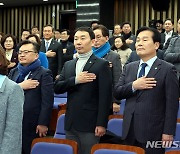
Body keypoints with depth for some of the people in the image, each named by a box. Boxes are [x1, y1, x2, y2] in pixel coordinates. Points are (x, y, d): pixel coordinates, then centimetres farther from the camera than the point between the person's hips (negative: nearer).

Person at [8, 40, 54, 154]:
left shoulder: (44, 74, -4)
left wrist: (43, 123, -16)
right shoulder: (13, 72, 16)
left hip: (33, 125, -5)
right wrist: (20, 86, -11)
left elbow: (47, 101, -11)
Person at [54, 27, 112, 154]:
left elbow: (105, 96, -10)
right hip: (70, 124, 6)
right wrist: (75, 80, -11)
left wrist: (101, 124, -15)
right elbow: (57, 88, 5)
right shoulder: (68, 65, 14)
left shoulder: (101, 65, -4)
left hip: (90, 124, -5)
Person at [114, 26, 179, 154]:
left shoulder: (167, 69, -5)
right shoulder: (129, 68, 12)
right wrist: (133, 86, -11)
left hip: (153, 133, -4)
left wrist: (168, 132, -12)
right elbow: (117, 93, 7)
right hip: (130, 131, 5)